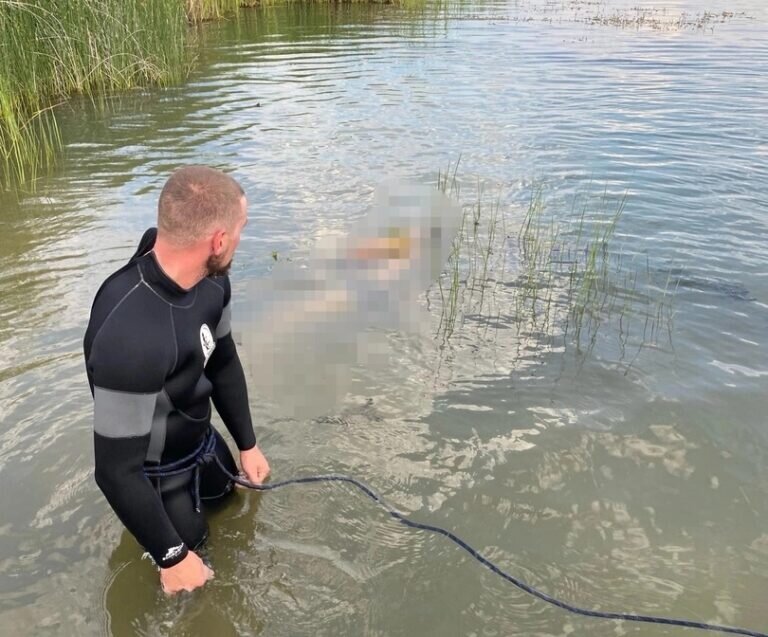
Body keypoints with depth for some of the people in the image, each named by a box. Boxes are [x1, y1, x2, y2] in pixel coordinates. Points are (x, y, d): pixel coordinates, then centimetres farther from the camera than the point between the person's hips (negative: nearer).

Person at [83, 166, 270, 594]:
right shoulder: (130, 336, -44)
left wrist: (247, 444, 6)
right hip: (156, 471, -6)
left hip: (200, 439, 7)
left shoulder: (209, 278, -19)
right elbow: (116, 469, -34)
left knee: (224, 493, 32)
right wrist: (172, 557, -23)